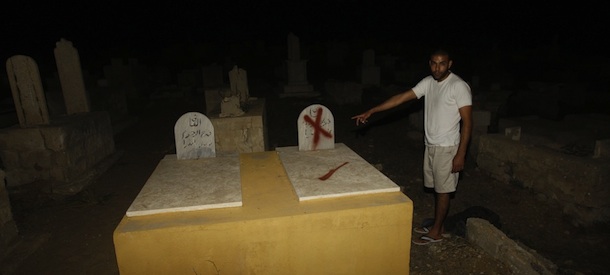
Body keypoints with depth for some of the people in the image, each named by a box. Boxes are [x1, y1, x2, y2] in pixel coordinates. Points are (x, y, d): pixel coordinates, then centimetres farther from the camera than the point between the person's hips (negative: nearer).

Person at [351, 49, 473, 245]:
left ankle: (436, 232, 19)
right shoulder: (428, 82, 4)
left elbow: (467, 122, -16)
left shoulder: (459, 86, -16)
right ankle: (437, 225, 32)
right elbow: (401, 98, 1)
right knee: (437, 188, 17)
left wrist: (460, 154, -18)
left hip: (447, 148, -7)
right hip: (430, 146, 7)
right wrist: (371, 111, -5)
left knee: (443, 190, 6)